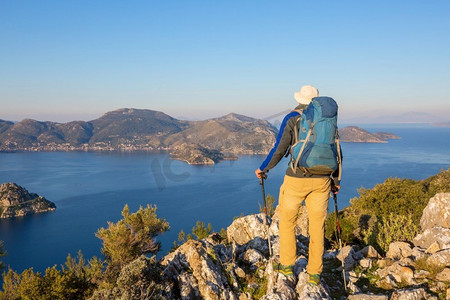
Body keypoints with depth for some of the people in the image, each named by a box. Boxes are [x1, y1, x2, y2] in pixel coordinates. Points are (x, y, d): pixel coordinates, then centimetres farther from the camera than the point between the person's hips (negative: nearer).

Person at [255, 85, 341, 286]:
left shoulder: (292, 118, -4)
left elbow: (279, 150, -9)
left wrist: (263, 169, 6)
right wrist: (336, 180, 20)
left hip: (296, 178, -3)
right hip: (321, 180, 4)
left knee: (287, 220, 16)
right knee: (317, 226, 11)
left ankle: (287, 264, 23)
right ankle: (314, 273, 17)